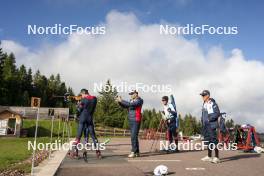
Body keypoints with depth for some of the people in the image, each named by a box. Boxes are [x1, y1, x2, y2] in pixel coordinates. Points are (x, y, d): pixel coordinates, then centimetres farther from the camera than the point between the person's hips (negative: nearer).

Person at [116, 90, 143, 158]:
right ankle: (137, 152, 15)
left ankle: (133, 152, -11)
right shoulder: (132, 101, 16)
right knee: (134, 136, 9)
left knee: (134, 136, -13)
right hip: (131, 120, 8)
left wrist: (121, 100, -20)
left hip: (136, 120, -8)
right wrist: (120, 101, -4)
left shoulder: (139, 100, -8)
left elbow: (131, 104, -23)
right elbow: (125, 106, 13)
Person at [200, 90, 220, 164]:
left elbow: (217, 113, -17)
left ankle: (216, 157, -3)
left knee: (214, 140, -8)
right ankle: (209, 156, 23)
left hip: (212, 125, -9)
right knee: (208, 140, 13)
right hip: (206, 126, 9)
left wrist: (209, 119, -19)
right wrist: (202, 125, 15)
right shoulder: (204, 104, 16)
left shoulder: (212, 103, -10)